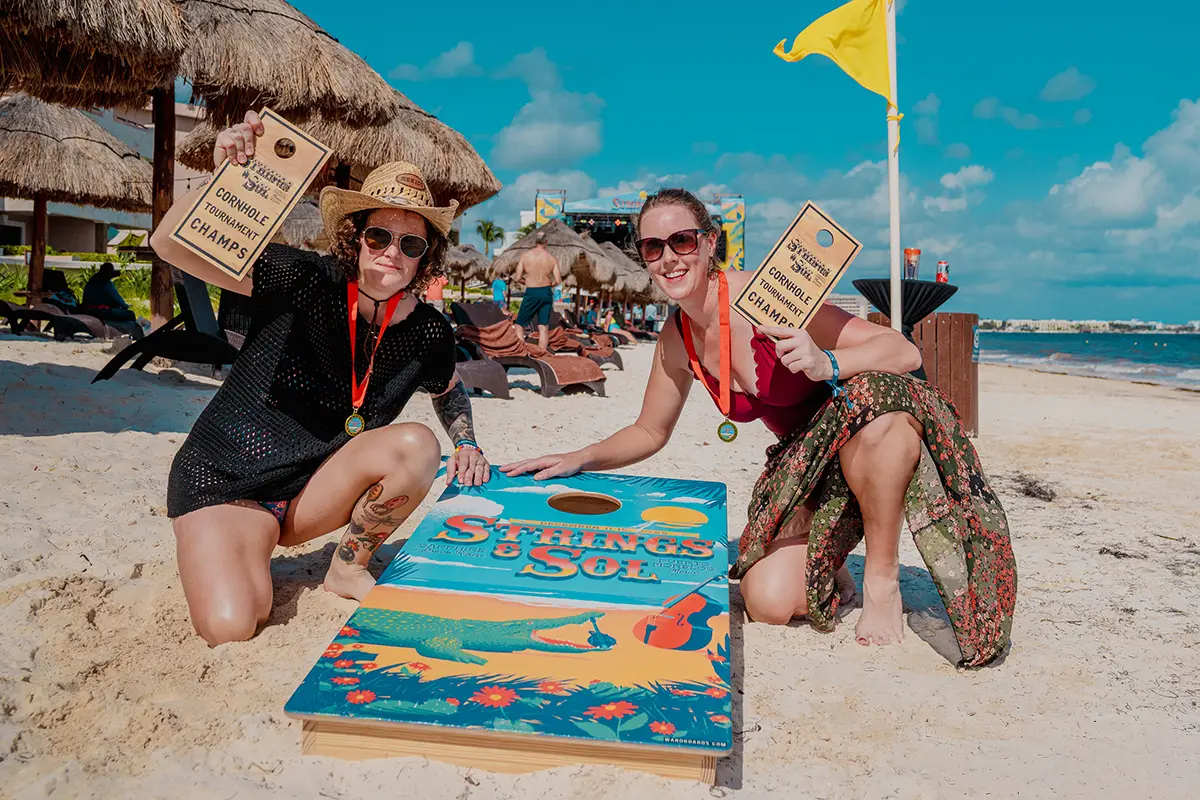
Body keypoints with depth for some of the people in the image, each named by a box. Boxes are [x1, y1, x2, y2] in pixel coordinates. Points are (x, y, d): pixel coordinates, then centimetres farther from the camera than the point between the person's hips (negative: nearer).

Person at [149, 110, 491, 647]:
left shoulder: (427, 332, -6)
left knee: (417, 444, -23)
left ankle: (348, 567, 0)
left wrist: (467, 446, 0)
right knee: (231, 628, -23)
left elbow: (449, 391, 17)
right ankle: (223, 558, 14)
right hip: (223, 482, -3)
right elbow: (170, 246, -24)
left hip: (313, 493, 3)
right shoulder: (304, 281, -18)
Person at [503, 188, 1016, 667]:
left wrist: (826, 364, -45)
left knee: (869, 395, -41)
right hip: (804, 463, 4)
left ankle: (881, 577, -19)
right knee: (769, 603, -17)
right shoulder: (676, 340, -5)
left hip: (876, 440, -4)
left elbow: (905, 353, -26)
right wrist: (579, 459, -5)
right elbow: (649, 433, 9)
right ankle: (826, 572, 19)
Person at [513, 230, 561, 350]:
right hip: (547, 293, 2)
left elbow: (517, 278, -6)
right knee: (544, 326, 6)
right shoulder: (552, 258, -1)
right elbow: (558, 281, -4)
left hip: (531, 293, -2)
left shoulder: (525, 255, -5)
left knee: (520, 324, 11)